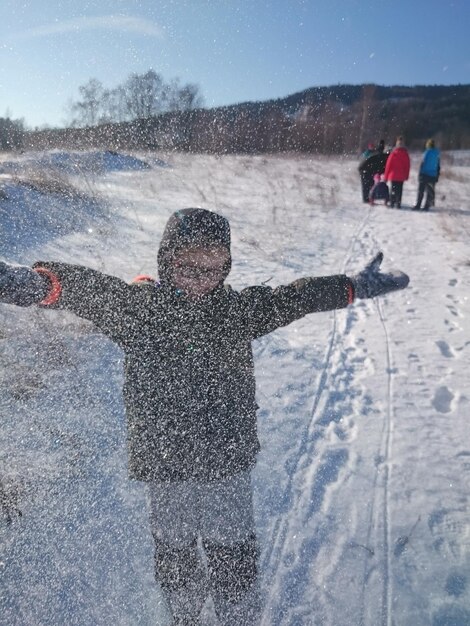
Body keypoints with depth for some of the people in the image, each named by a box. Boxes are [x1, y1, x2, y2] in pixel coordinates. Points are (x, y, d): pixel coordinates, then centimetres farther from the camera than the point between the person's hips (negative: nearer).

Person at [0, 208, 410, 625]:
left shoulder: (237, 309, -4)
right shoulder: (139, 306, -13)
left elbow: (293, 298, 3)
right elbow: (91, 292, -30)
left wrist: (356, 287, 8)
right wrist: (37, 283, -51)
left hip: (229, 464, 1)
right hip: (165, 465, 0)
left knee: (234, 560, 13)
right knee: (175, 557, 21)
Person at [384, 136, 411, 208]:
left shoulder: (393, 153, -9)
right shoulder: (406, 154, -1)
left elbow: (388, 165, -6)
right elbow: (407, 165, 5)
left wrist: (386, 176, 1)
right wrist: (407, 175, 14)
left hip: (393, 175, -2)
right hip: (402, 176, 2)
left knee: (393, 189, 4)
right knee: (399, 189, 6)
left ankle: (392, 203, 0)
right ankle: (398, 203, 2)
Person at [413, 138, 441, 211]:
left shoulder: (427, 152, -9)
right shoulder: (437, 153, 10)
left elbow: (423, 163, -14)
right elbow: (438, 166, 14)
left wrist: (420, 174, -11)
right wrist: (437, 176, 20)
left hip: (425, 174, -5)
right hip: (433, 176, 5)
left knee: (421, 190, -2)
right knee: (430, 191, 9)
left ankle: (418, 205, -5)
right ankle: (427, 206, 8)